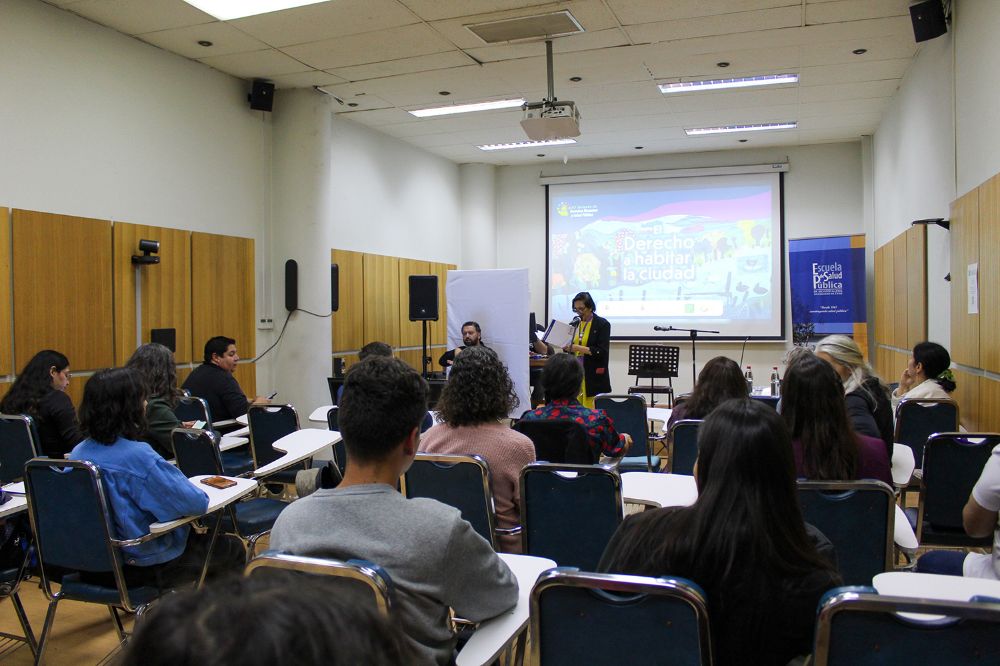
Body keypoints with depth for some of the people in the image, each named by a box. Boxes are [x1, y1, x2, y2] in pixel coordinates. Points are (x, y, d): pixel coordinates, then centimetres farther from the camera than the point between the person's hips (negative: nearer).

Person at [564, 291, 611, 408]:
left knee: (591, 410, -8)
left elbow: (602, 352, -13)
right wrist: (567, 347, -4)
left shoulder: (602, 324, -5)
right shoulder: (576, 323, 12)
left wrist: (578, 348, -21)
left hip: (594, 377, -5)